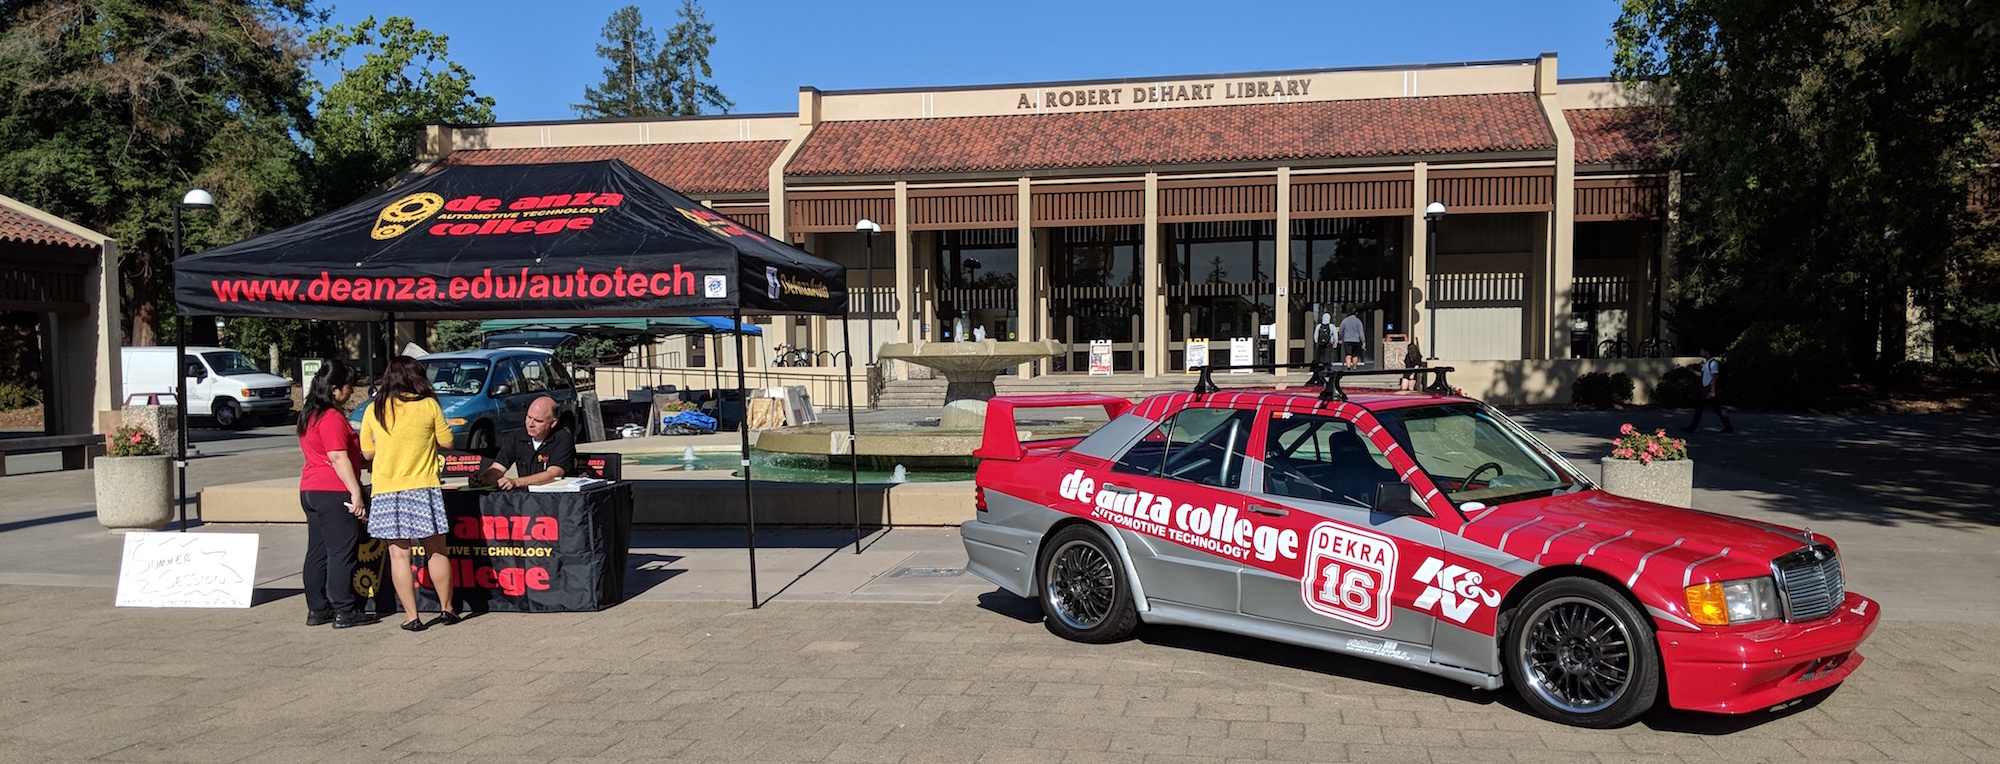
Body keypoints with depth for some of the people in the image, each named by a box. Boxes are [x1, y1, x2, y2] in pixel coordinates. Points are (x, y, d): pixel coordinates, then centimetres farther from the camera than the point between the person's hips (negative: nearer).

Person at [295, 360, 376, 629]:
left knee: (317, 552, 12)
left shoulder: (308, 416, 16)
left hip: (309, 490, 10)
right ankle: (345, 612, -4)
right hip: (334, 493, -10)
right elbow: (339, 458, -19)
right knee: (341, 552, -6)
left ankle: (317, 609, 16)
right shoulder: (332, 418, -14)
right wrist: (356, 493, -19)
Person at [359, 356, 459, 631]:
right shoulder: (428, 405, -4)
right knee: (436, 551, 11)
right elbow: (446, 443, 1)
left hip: (387, 490, 1)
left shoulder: (374, 410, 1)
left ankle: (412, 617, 4)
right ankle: (446, 609, 18)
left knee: (399, 554, 4)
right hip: (423, 488, -1)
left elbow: (367, 452, 7)